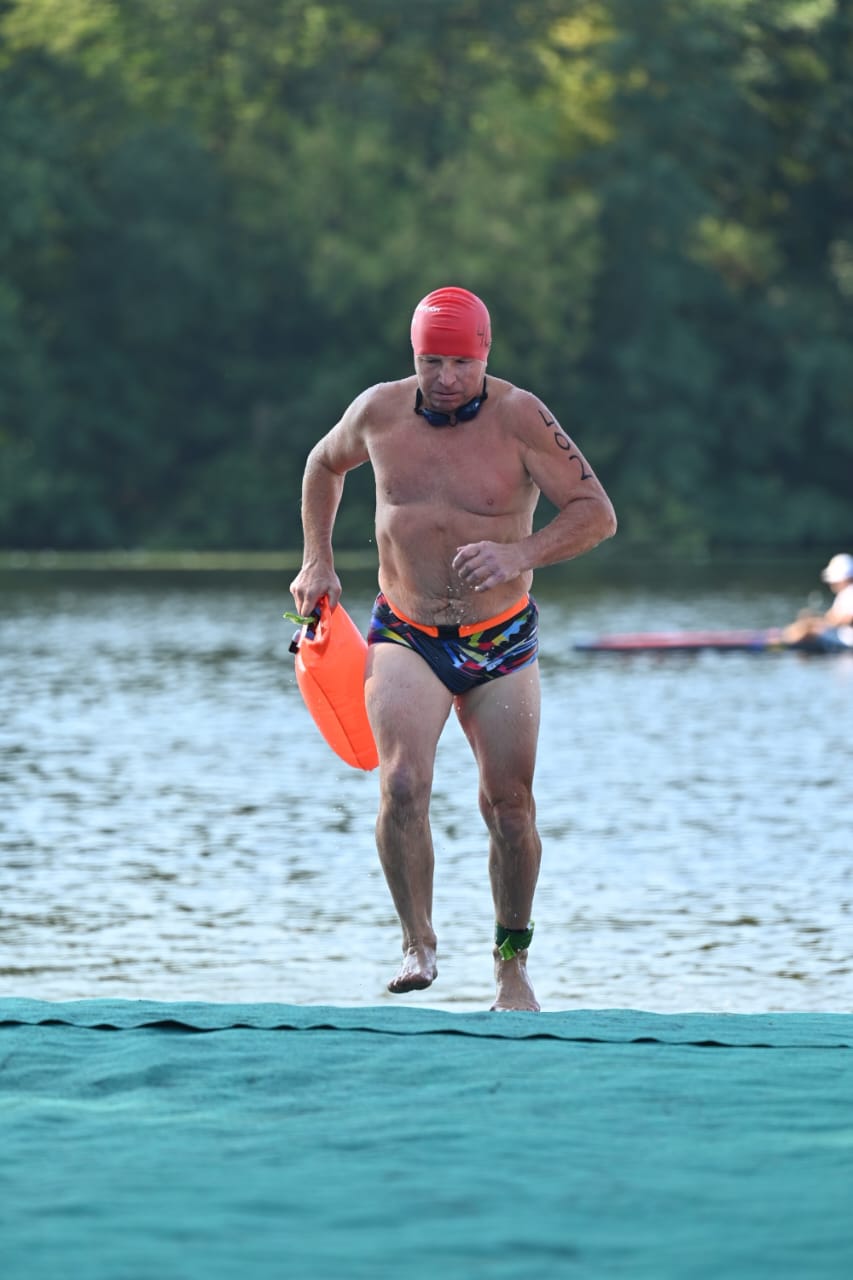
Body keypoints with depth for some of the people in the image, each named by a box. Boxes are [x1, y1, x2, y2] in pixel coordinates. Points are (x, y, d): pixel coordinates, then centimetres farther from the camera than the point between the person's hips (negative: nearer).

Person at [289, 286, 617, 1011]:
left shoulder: (518, 419, -12)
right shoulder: (380, 412, -3)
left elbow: (597, 513, -14)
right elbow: (324, 465, 19)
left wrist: (522, 554, -29)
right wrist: (318, 561, 13)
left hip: (501, 642, -1)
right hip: (406, 637, 1)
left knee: (510, 804, 4)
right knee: (403, 784, -22)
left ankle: (513, 967, 22)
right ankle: (419, 943, -9)